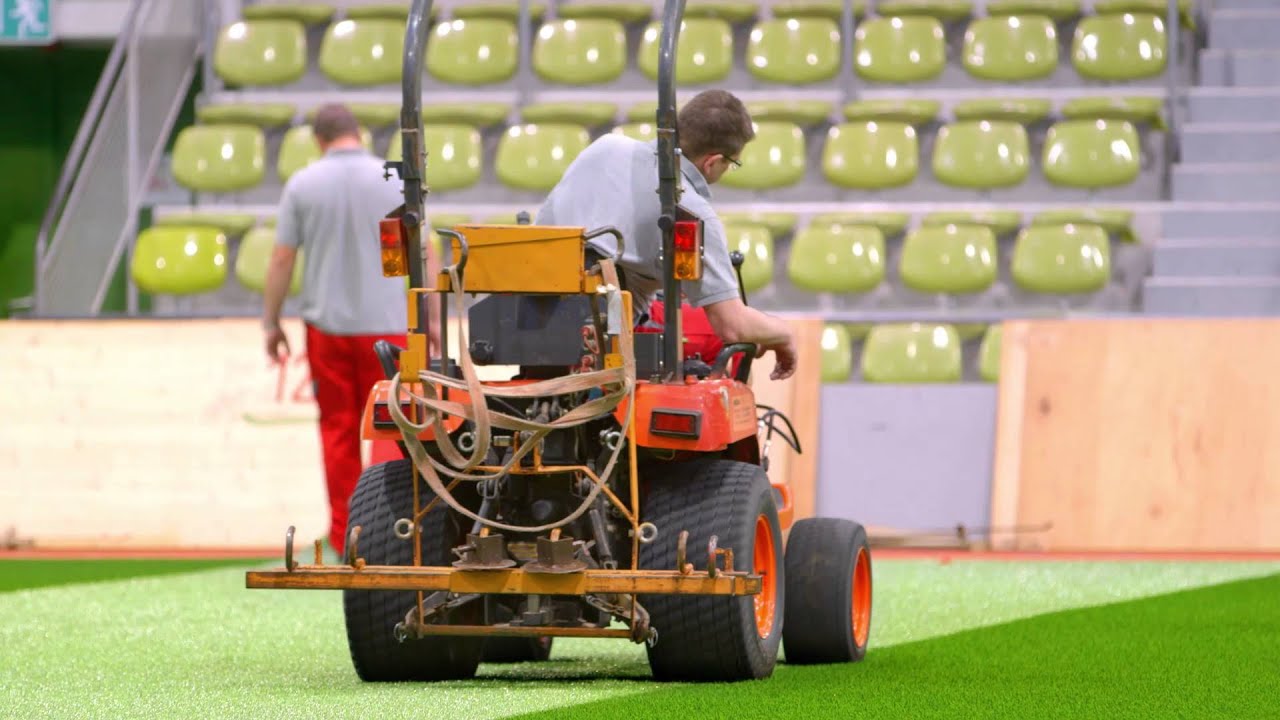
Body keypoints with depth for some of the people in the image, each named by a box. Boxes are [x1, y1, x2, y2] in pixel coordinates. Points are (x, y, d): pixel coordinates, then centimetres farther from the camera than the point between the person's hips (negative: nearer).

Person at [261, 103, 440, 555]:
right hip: (386, 322, -1)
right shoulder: (395, 182, -2)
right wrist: (434, 319, 6)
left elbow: (281, 260, -1)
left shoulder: (303, 184, -1)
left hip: (326, 323, 1)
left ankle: (344, 532, 15)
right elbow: (425, 254, -2)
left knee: (338, 428, 11)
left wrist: (271, 323, 8)